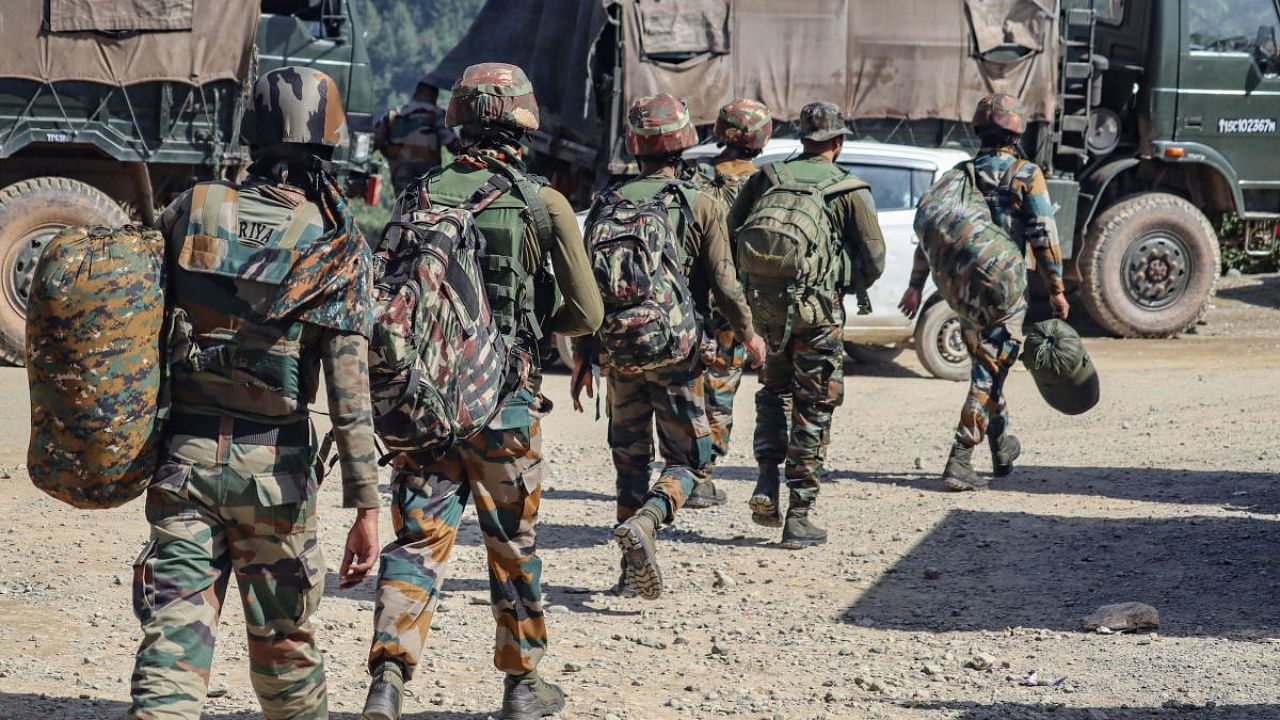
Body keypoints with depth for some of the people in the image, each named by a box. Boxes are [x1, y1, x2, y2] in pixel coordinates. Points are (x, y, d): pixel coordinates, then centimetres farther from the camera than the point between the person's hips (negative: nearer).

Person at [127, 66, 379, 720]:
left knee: (172, 641, -1)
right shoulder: (338, 248, -7)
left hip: (183, 452, 1)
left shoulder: (191, 211, 0)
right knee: (283, 641, 16)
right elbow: (350, 389, -11)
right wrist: (365, 505, -9)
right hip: (274, 463, -1)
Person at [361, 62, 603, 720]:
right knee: (512, 545, 13)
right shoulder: (545, 204, -4)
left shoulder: (417, 196, 3)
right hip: (504, 400, -1)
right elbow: (587, 314, -2)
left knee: (416, 540, 5)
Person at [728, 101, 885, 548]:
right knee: (813, 410, 4)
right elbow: (874, 260, -3)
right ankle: (800, 517, 4)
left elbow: (730, 236, 7)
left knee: (773, 391, 24)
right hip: (818, 310, -3)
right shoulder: (851, 191, 0)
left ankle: (767, 484, 9)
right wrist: (850, 286, 16)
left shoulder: (767, 178, 7)